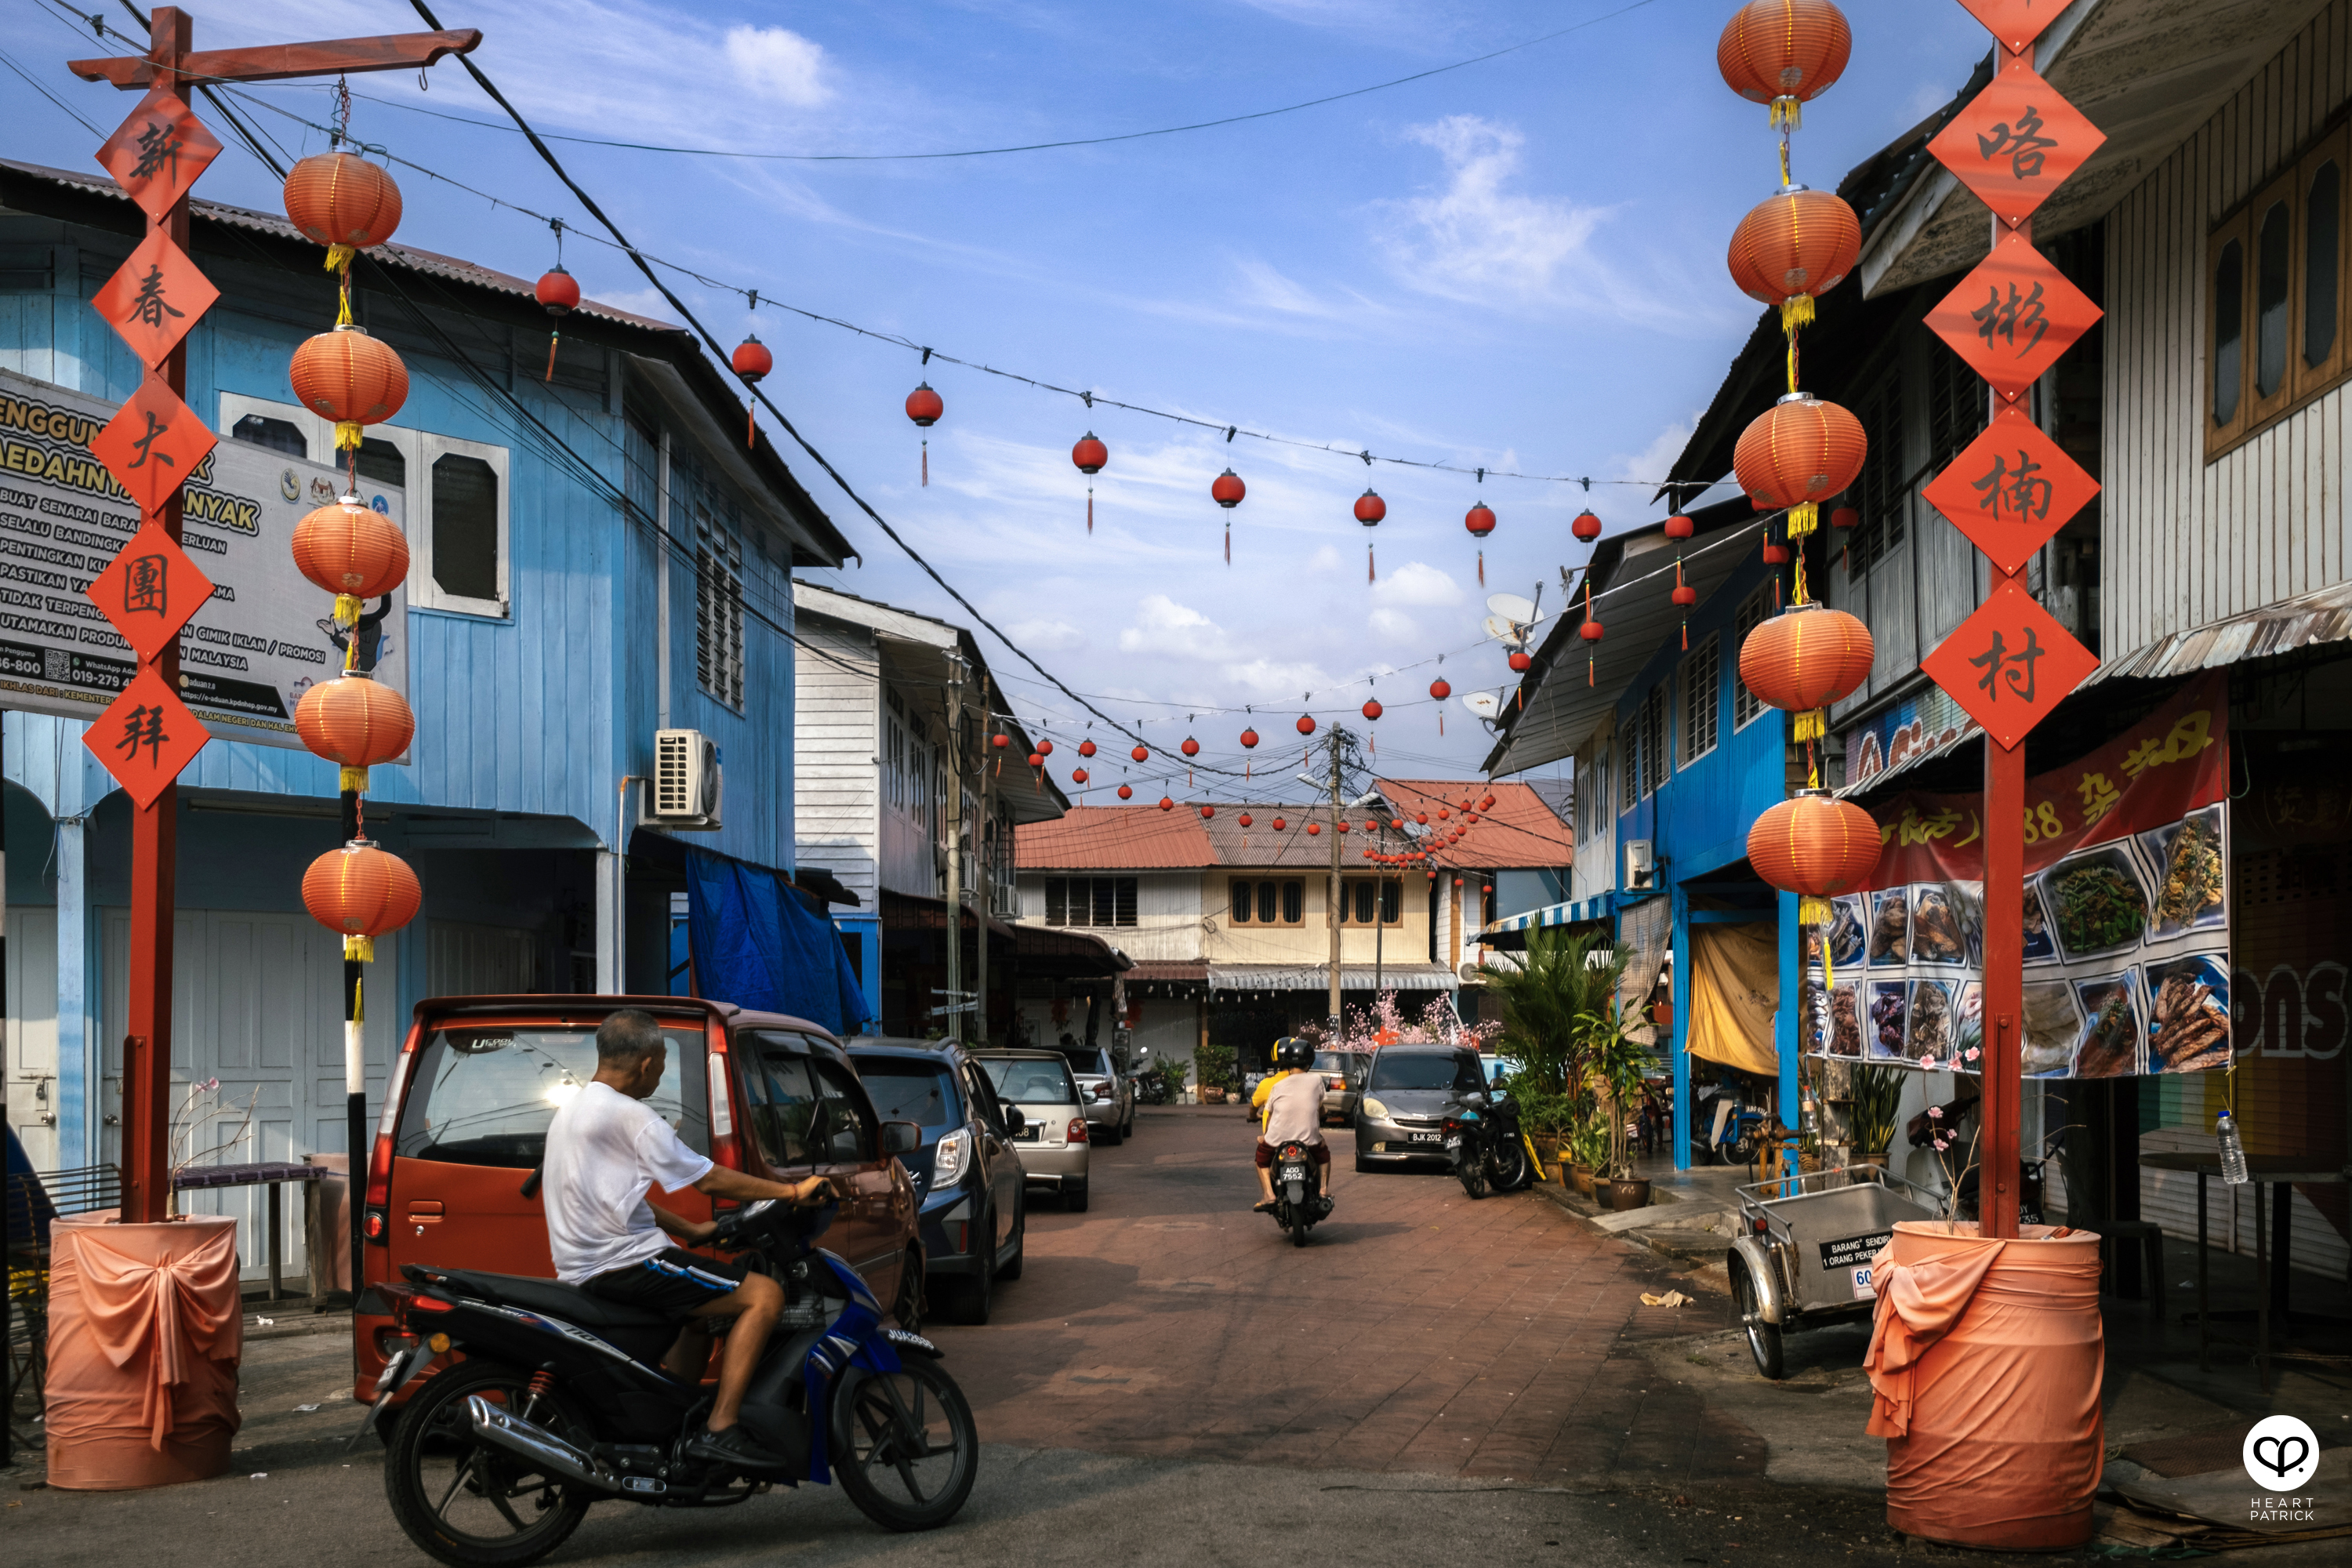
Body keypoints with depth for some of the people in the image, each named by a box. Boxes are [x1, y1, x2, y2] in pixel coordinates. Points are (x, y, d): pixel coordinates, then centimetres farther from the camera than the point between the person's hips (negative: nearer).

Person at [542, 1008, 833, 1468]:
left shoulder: (573, 1111, 18)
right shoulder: (629, 1115, -14)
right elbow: (710, 1180, -11)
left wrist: (693, 1231, 27)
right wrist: (793, 1191, -2)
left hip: (583, 1270, 11)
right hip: (624, 1263, -11)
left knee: (700, 1318, 31)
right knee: (764, 1295, -13)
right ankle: (719, 1430, -19)